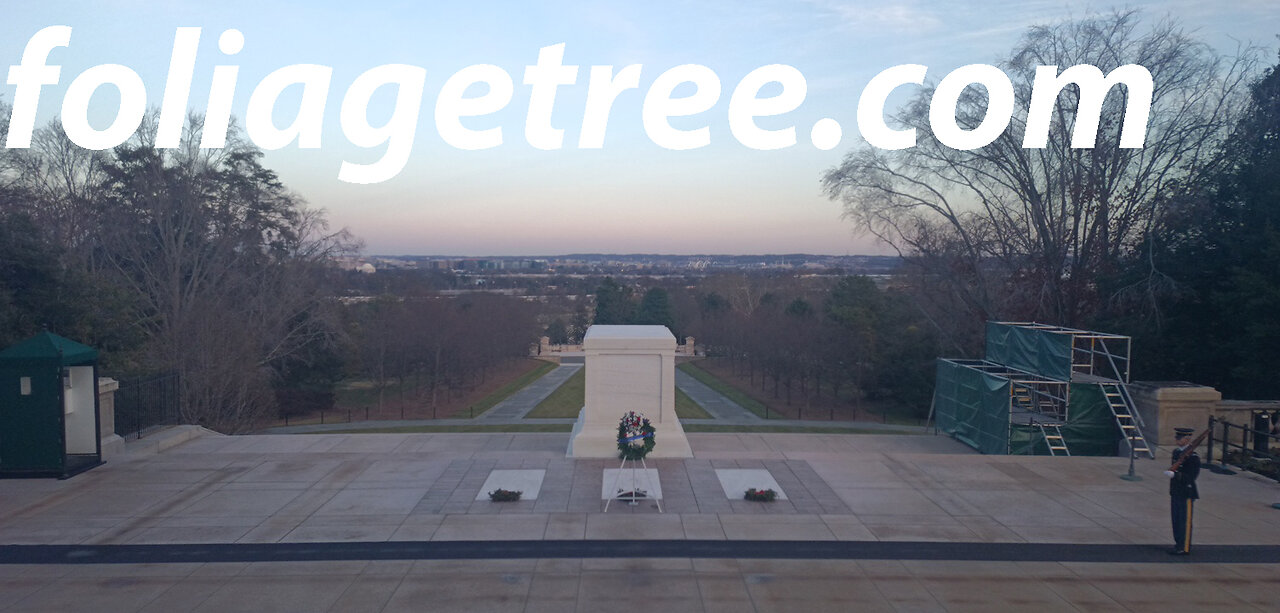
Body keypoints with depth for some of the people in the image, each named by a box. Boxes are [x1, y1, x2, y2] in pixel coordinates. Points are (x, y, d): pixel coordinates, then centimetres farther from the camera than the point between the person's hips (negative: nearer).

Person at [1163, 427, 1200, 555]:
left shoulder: (1192, 457, -16)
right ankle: (1178, 544, 26)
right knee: (1175, 519, 14)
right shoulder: (1176, 452, 10)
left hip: (1187, 493, -8)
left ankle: (1185, 548, 7)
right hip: (1175, 492, 8)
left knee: (1185, 521, 0)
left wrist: (1174, 475, -28)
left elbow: (1192, 476, -20)